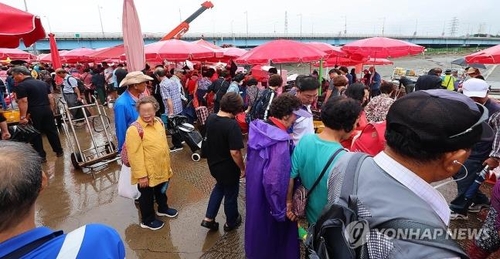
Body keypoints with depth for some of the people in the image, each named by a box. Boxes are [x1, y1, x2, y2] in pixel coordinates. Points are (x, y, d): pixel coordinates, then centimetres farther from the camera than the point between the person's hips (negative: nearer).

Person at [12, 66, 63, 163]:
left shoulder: (21, 86, -8)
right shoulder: (43, 83, 14)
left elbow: (23, 102, -17)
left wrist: (23, 117, -16)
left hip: (33, 112, -6)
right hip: (47, 110, 6)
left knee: (35, 135, 5)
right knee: (51, 131, 15)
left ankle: (41, 156, 10)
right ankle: (59, 151, 22)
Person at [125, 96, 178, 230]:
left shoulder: (159, 122, -1)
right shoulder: (134, 129, -25)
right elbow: (135, 155, -23)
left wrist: (168, 165, 14)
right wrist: (141, 175, -21)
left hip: (162, 169, 7)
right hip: (147, 172, -7)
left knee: (161, 191, 29)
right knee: (147, 197, 16)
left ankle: (163, 208, 55)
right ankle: (147, 220, 38)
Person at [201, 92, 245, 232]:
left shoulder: (210, 118, -7)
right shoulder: (232, 125, -29)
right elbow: (234, 152, -29)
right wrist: (242, 168, -15)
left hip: (213, 163, 7)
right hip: (228, 167, -7)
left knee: (220, 186, 30)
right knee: (230, 194, 16)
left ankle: (208, 219, 32)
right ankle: (231, 222, 39)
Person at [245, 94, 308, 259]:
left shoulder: (259, 128, -7)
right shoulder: (280, 141, -32)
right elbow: (274, 181, -31)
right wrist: (281, 210, -19)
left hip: (254, 188, 8)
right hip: (268, 199, -8)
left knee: (258, 225, 30)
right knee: (273, 233, 17)